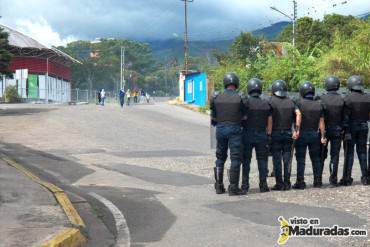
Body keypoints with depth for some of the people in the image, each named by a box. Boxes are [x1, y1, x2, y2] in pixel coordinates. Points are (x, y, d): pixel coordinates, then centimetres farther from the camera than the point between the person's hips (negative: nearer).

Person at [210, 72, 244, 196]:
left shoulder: (216, 98, 1)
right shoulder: (239, 98, -7)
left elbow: (213, 119, 5)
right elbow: (244, 117, 0)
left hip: (220, 129, 3)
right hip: (235, 130, -3)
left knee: (220, 158, 15)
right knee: (235, 159, 1)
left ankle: (219, 186, 18)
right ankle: (233, 188, -1)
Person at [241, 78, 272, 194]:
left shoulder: (246, 102, -7)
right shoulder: (266, 104, 3)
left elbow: (242, 118, -10)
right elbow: (270, 122, 6)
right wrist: (268, 134, 14)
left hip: (248, 135, -2)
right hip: (262, 135, 2)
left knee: (246, 161, 3)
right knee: (262, 160, 9)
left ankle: (245, 186, 1)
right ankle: (263, 185, 9)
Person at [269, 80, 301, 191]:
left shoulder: (271, 101, -4)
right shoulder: (291, 102, 7)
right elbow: (298, 114, -4)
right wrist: (297, 130, -4)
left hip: (275, 133, -3)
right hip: (288, 133, 3)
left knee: (277, 160, 1)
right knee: (287, 159, 8)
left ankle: (279, 184, 0)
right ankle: (287, 183, 9)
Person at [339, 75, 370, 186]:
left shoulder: (348, 98, -11)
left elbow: (345, 117, -14)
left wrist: (346, 131, -13)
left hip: (351, 127, -4)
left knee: (349, 153, 1)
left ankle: (347, 178, 1)